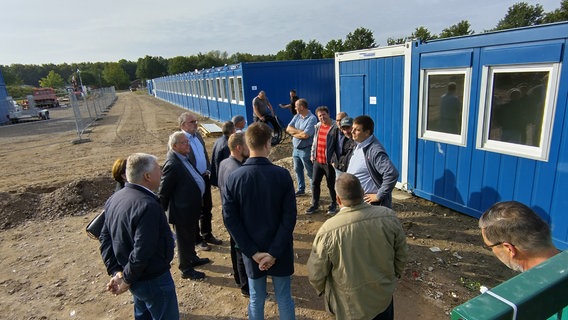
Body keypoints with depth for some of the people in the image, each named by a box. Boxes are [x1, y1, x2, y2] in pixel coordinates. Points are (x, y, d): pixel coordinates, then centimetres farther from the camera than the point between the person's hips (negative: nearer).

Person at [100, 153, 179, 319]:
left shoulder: (114, 199, -1)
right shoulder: (148, 205, -30)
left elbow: (105, 238, 3)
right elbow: (142, 252, -31)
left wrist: (116, 272, 0)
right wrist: (127, 280, -15)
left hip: (137, 278, 9)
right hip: (154, 280, -9)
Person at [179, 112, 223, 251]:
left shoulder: (197, 135, 5)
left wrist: (209, 171, 8)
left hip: (205, 178, 7)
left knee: (207, 208, 19)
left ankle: (207, 235, 37)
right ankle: (197, 239, 29)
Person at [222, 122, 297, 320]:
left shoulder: (233, 178, -11)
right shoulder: (282, 175, -15)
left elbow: (230, 219, -10)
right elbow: (289, 217, -17)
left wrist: (253, 252, -7)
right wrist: (274, 252, -12)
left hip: (251, 252, 2)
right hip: (280, 250, -1)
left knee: (256, 299, 20)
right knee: (284, 298, 18)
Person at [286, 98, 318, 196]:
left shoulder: (312, 118, -17)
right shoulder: (297, 116, 6)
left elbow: (305, 135, -25)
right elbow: (288, 129, -2)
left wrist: (294, 133, -9)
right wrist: (299, 131, -17)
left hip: (306, 150, -8)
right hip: (296, 149, 8)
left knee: (310, 172, 1)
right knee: (298, 170, 20)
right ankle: (301, 189, 36)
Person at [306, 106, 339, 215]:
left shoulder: (335, 127, -14)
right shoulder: (317, 126, 8)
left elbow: (338, 145, -14)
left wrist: (334, 159, -16)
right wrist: (312, 155, 15)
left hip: (329, 162, -6)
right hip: (317, 161, 6)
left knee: (331, 185, 8)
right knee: (315, 183, 12)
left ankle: (334, 204, 28)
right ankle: (314, 204, 27)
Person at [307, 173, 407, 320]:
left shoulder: (328, 231, -28)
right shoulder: (388, 216, -20)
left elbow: (316, 274, -15)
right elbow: (402, 253, -4)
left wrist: (323, 290, 7)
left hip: (350, 305, -2)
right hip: (384, 296, 3)